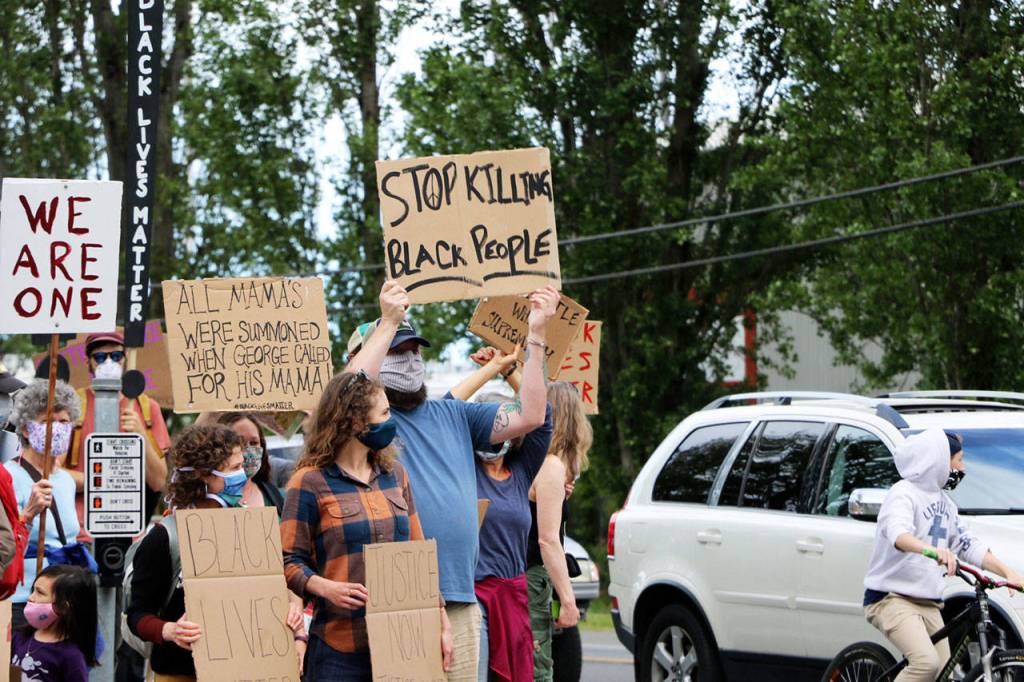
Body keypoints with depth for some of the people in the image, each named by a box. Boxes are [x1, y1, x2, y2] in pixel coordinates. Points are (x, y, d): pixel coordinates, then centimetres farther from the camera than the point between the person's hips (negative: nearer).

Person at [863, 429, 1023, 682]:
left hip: (928, 603, 9)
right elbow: (898, 533, -31)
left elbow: (970, 545, 19)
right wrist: (931, 549, -52)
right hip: (892, 597, -9)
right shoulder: (904, 493, -11)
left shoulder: (945, 503, 17)